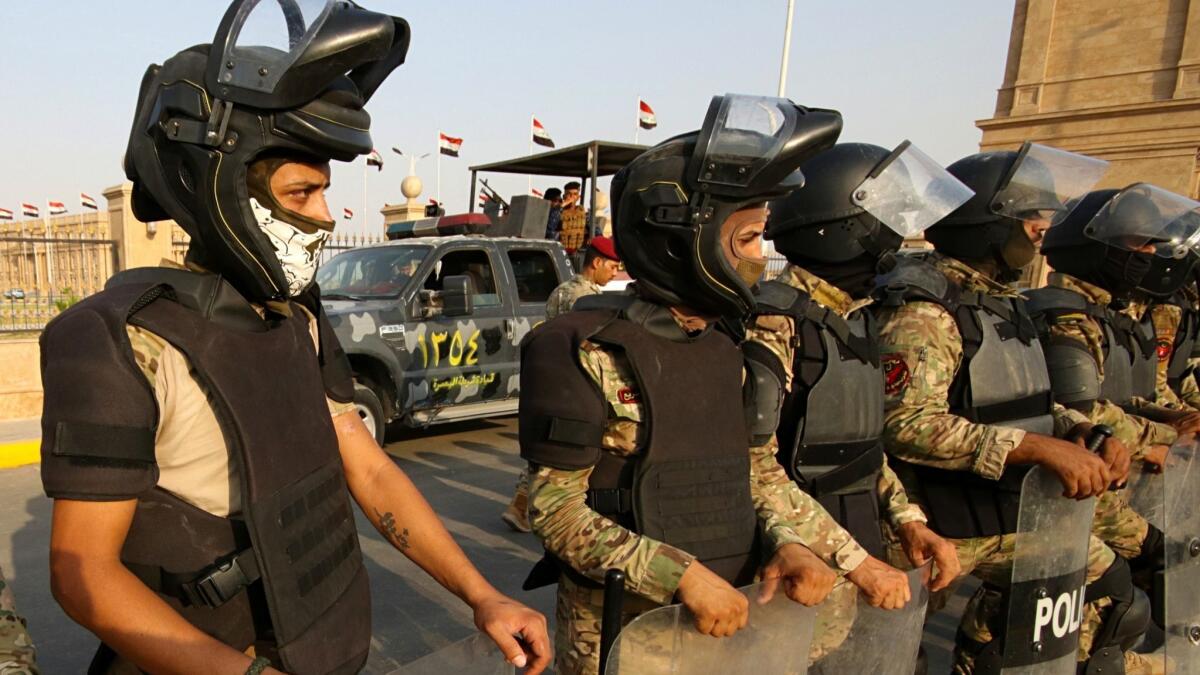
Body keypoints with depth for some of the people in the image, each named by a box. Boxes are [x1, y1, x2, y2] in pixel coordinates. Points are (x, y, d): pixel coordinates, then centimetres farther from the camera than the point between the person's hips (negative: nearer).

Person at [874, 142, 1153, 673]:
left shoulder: (1000, 301, 9)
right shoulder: (925, 306, -22)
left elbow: (1025, 401, 13)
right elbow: (910, 424, -33)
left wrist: (1083, 434, -6)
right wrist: (1042, 449, -31)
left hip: (1012, 514, 9)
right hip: (941, 527, -9)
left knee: (1105, 581, 23)